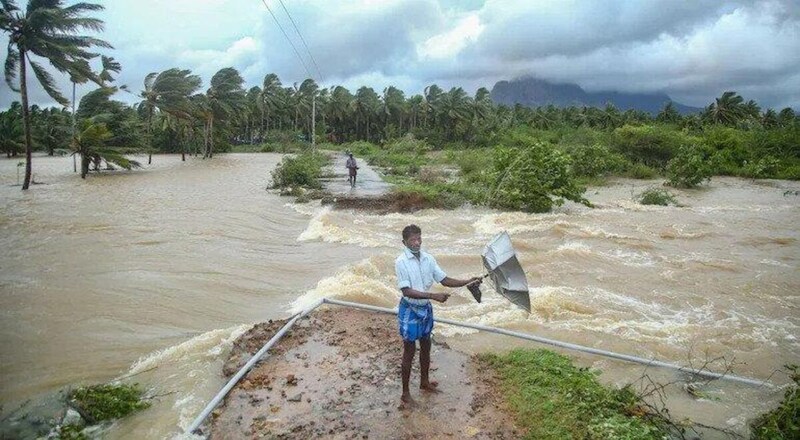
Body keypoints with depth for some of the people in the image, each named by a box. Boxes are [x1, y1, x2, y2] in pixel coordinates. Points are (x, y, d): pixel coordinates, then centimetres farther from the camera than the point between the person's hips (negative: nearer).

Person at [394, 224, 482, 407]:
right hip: (410, 310, -6)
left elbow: (445, 280, 1)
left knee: (426, 346, 20)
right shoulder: (401, 262, -20)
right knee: (410, 351, 2)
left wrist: (468, 282, -11)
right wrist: (434, 295, -31)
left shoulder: (428, 258, -2)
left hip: (426, 308, 6)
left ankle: (424, 382, 41)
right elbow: (407, 291, -25)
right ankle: (405, 394, 16)